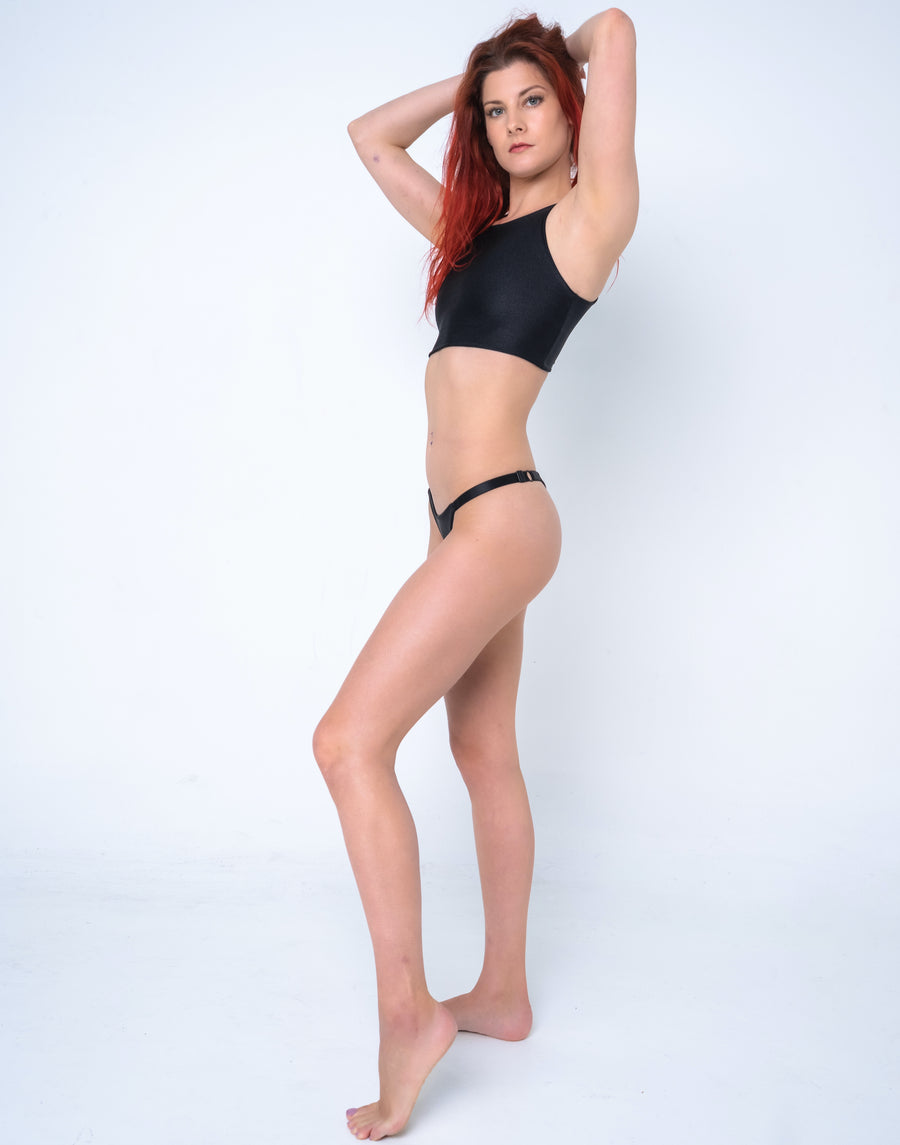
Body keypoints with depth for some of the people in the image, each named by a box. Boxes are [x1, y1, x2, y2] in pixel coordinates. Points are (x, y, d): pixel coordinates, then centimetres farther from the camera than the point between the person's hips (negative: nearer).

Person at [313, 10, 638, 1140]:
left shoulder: (590, 216, -2)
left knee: (349, 742, -14)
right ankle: (502, 992, 26)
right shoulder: (473, 226, 19)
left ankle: (405, 1009, -4)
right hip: (468, 519, 9)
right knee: (486, 753, 13)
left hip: (499, 517, -9)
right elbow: (370, 135, 29)